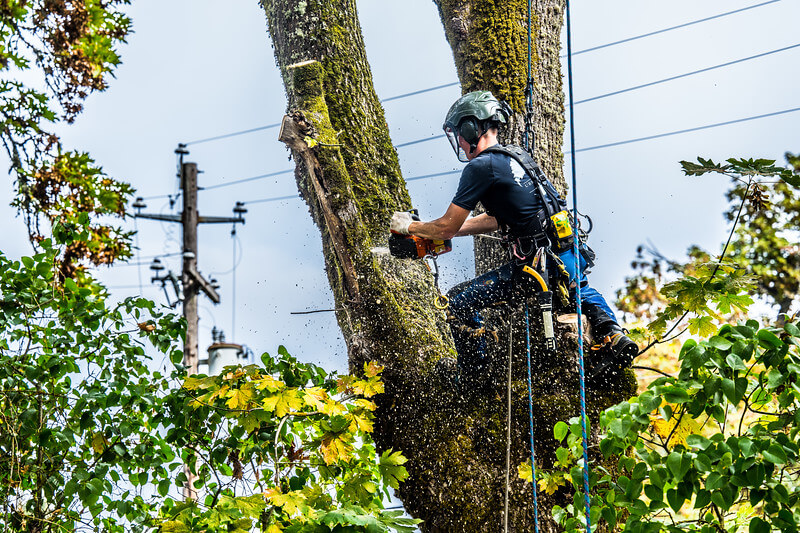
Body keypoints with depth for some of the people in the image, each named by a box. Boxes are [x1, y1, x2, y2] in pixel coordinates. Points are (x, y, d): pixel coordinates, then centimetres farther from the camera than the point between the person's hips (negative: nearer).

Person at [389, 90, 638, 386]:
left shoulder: (481, 167, -10)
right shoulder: (516, 156, 18)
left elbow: (447, 228, -8)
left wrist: (409, 226, 12)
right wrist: (439, 232, 28)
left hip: (537, 263, -9)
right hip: (571, 257, 9)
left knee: (460, 301, 3)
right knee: (581, 290, 43)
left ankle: (472, 380, 12)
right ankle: (612, 336, 24)